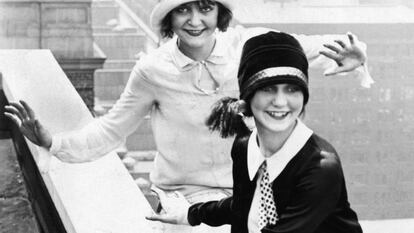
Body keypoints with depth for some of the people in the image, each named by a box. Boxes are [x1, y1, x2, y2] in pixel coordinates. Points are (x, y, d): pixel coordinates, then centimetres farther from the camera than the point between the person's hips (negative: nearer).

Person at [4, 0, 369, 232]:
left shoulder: (249, 45, -12)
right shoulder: (153, 70, -13)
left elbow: (307, 47, -1)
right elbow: (112, 130, 0)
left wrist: (349, 55, -22)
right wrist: (52, 142, -10)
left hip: (249, 183, 2)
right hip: (187, 191, -2)